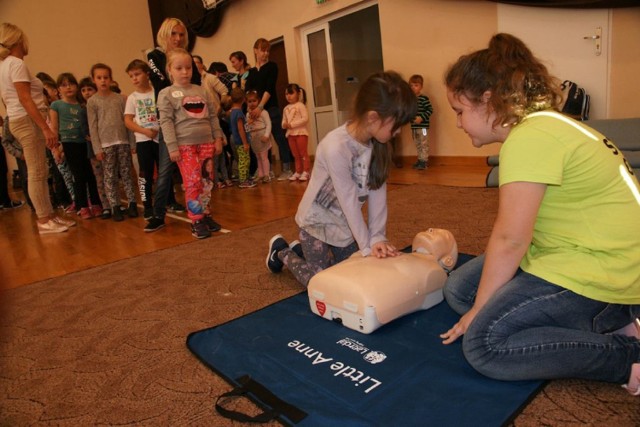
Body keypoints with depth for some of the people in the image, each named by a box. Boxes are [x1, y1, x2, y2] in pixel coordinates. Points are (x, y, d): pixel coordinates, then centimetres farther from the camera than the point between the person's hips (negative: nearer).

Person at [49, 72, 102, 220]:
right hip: (68, 144, -2)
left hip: (85, 143, 2)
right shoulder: (56, 105, 3)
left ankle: (96, 204, 14)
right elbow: (54, 128, 1)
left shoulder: (82, 105, 10)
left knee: (91, 174, 3)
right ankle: (83, 207, 9)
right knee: (79, 176, 0)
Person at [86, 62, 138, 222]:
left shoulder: (120, 98, 8)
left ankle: (132, 203, 11)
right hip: (106, 144, -1)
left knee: (126, 174, 4)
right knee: (110, 177, 1)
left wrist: (132, 143, 4)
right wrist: (97, 148, -6)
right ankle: (115, 207, 6)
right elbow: (92, 127, 0)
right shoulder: (92, 101, 3)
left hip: (123, 141, 1)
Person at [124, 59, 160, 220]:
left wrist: (161, 128, -13)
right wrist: (145, 131, -14)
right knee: (146, 173, 3)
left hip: (161, 137, 0)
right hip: (143, 140, 0)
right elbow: (128, 121, 1)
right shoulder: (132, 98, 5)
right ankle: (147, 205, 11)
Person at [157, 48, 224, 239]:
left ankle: (205, 214, 19)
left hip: (206, 142, 4)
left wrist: (218, 138, 9)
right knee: (192, 182, -6)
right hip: (185, 145, -4)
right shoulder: (166, 94, 0)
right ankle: (196, 220, 2)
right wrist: (172, 147, -12)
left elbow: (213, 116, 15)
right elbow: (166, 121, -6)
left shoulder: (202, 91, 13)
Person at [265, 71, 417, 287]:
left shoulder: (376, 143, -12)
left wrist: (377, 237, -16)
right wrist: (367, 245, -19)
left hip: (347, 222, 7)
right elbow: (350, 201, -28)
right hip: (318, 221, -6)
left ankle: (302, 249, 31)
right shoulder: (336, 147, -34)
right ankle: (282, 251, 26)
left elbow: (378, 191, -11)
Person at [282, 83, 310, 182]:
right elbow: (284, 120, 16)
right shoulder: (286, 108, 13)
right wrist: (284, 124, -10)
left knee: (303, 153, -3)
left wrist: (292, 124, -19)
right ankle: (298, 172, 17)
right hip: (290, 134, 6)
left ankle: (306, 172, 1)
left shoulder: (300, 105, -6)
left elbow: (305, 118, -16)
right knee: (295, 155, 11)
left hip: (300, 132, -6)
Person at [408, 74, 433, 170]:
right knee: (417, 145, 15)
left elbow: (430, 110, -14)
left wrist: (421, 117, -21)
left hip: (423, 126, -7)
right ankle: (420, 160, 25)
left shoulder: (424, 98, -11)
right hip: (413, 126, 7)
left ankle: (424, 161, 3)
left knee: (424, 144, -2)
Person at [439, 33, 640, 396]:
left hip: (597, 271, -10)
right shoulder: (539, 124, 9)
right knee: (459, 288, 7)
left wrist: (479, 310, -7)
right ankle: (599, 322, 5)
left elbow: (510, 240, -21)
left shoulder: (530, 138, -22)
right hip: (586, 256, 10)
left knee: (484, 344, -19)